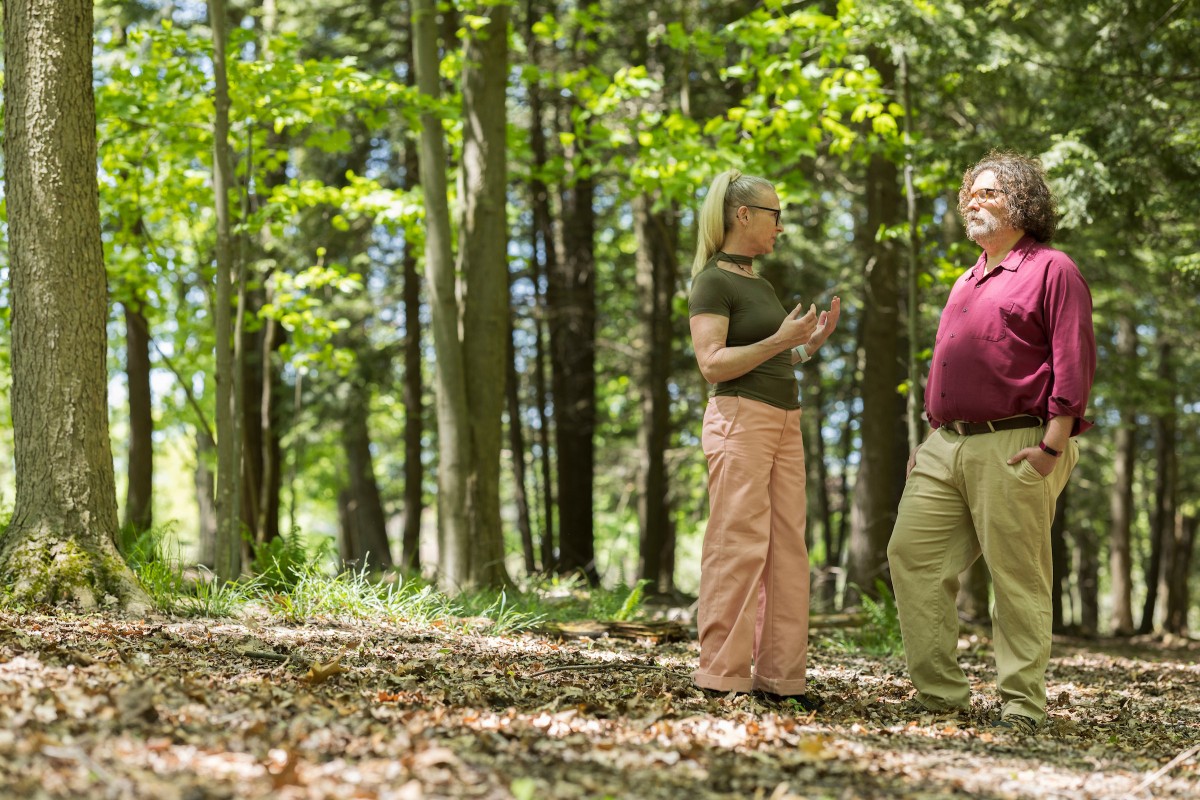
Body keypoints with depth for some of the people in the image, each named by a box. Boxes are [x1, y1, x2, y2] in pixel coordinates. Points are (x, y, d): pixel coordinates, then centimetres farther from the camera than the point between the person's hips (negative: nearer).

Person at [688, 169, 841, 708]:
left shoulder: (761, 284, 20)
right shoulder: (713, 282, -6)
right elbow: (712, 363, -15)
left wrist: (812, 341, 11)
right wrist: (780, 340, -18)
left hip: (784, 422, 9)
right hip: (740, 419, -9)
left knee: (787, 550, 5)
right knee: (738, 548, -9)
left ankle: (778, 675, 9)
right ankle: (721, 677, -6)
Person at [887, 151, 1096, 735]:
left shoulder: (1052, 270, -1)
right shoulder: (967, 283, 24)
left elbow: (1074, 361, -9)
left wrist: (1053, 446, -17)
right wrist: (931, 438, 20)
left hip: (1012, 446, -8)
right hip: (947, 446, 8)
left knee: (1018, 577, -5)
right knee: (913, 553, 0)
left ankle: (1022, 705, 1)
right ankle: (941, 693, 5)